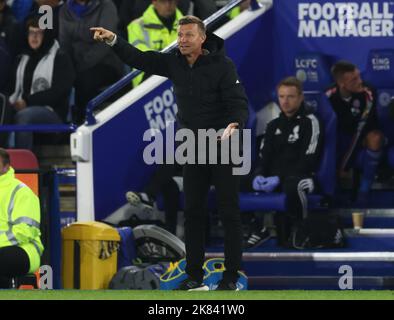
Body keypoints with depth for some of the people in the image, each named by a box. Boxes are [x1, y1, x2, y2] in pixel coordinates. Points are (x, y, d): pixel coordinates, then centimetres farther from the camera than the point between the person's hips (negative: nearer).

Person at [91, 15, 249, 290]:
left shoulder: (222, 65, -13)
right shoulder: (175, 64, 4)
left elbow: (239, 103, -19)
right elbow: (140, 59, 7)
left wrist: (234, 125, -39)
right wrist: (113, 40, -6)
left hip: (224, 146, -6)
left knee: (229, 211, -3)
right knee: (193, 211, 6)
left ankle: (232, 277, 1)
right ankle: (195, 276, 11)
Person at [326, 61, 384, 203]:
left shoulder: (367, 94, -24)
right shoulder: (330, 96, -15)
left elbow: (360, 131, -24)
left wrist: (342, 165, -25)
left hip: (360, 144, -2)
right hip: (339, 145, 2)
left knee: (375, 137, -33)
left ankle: (364, 191, -28)